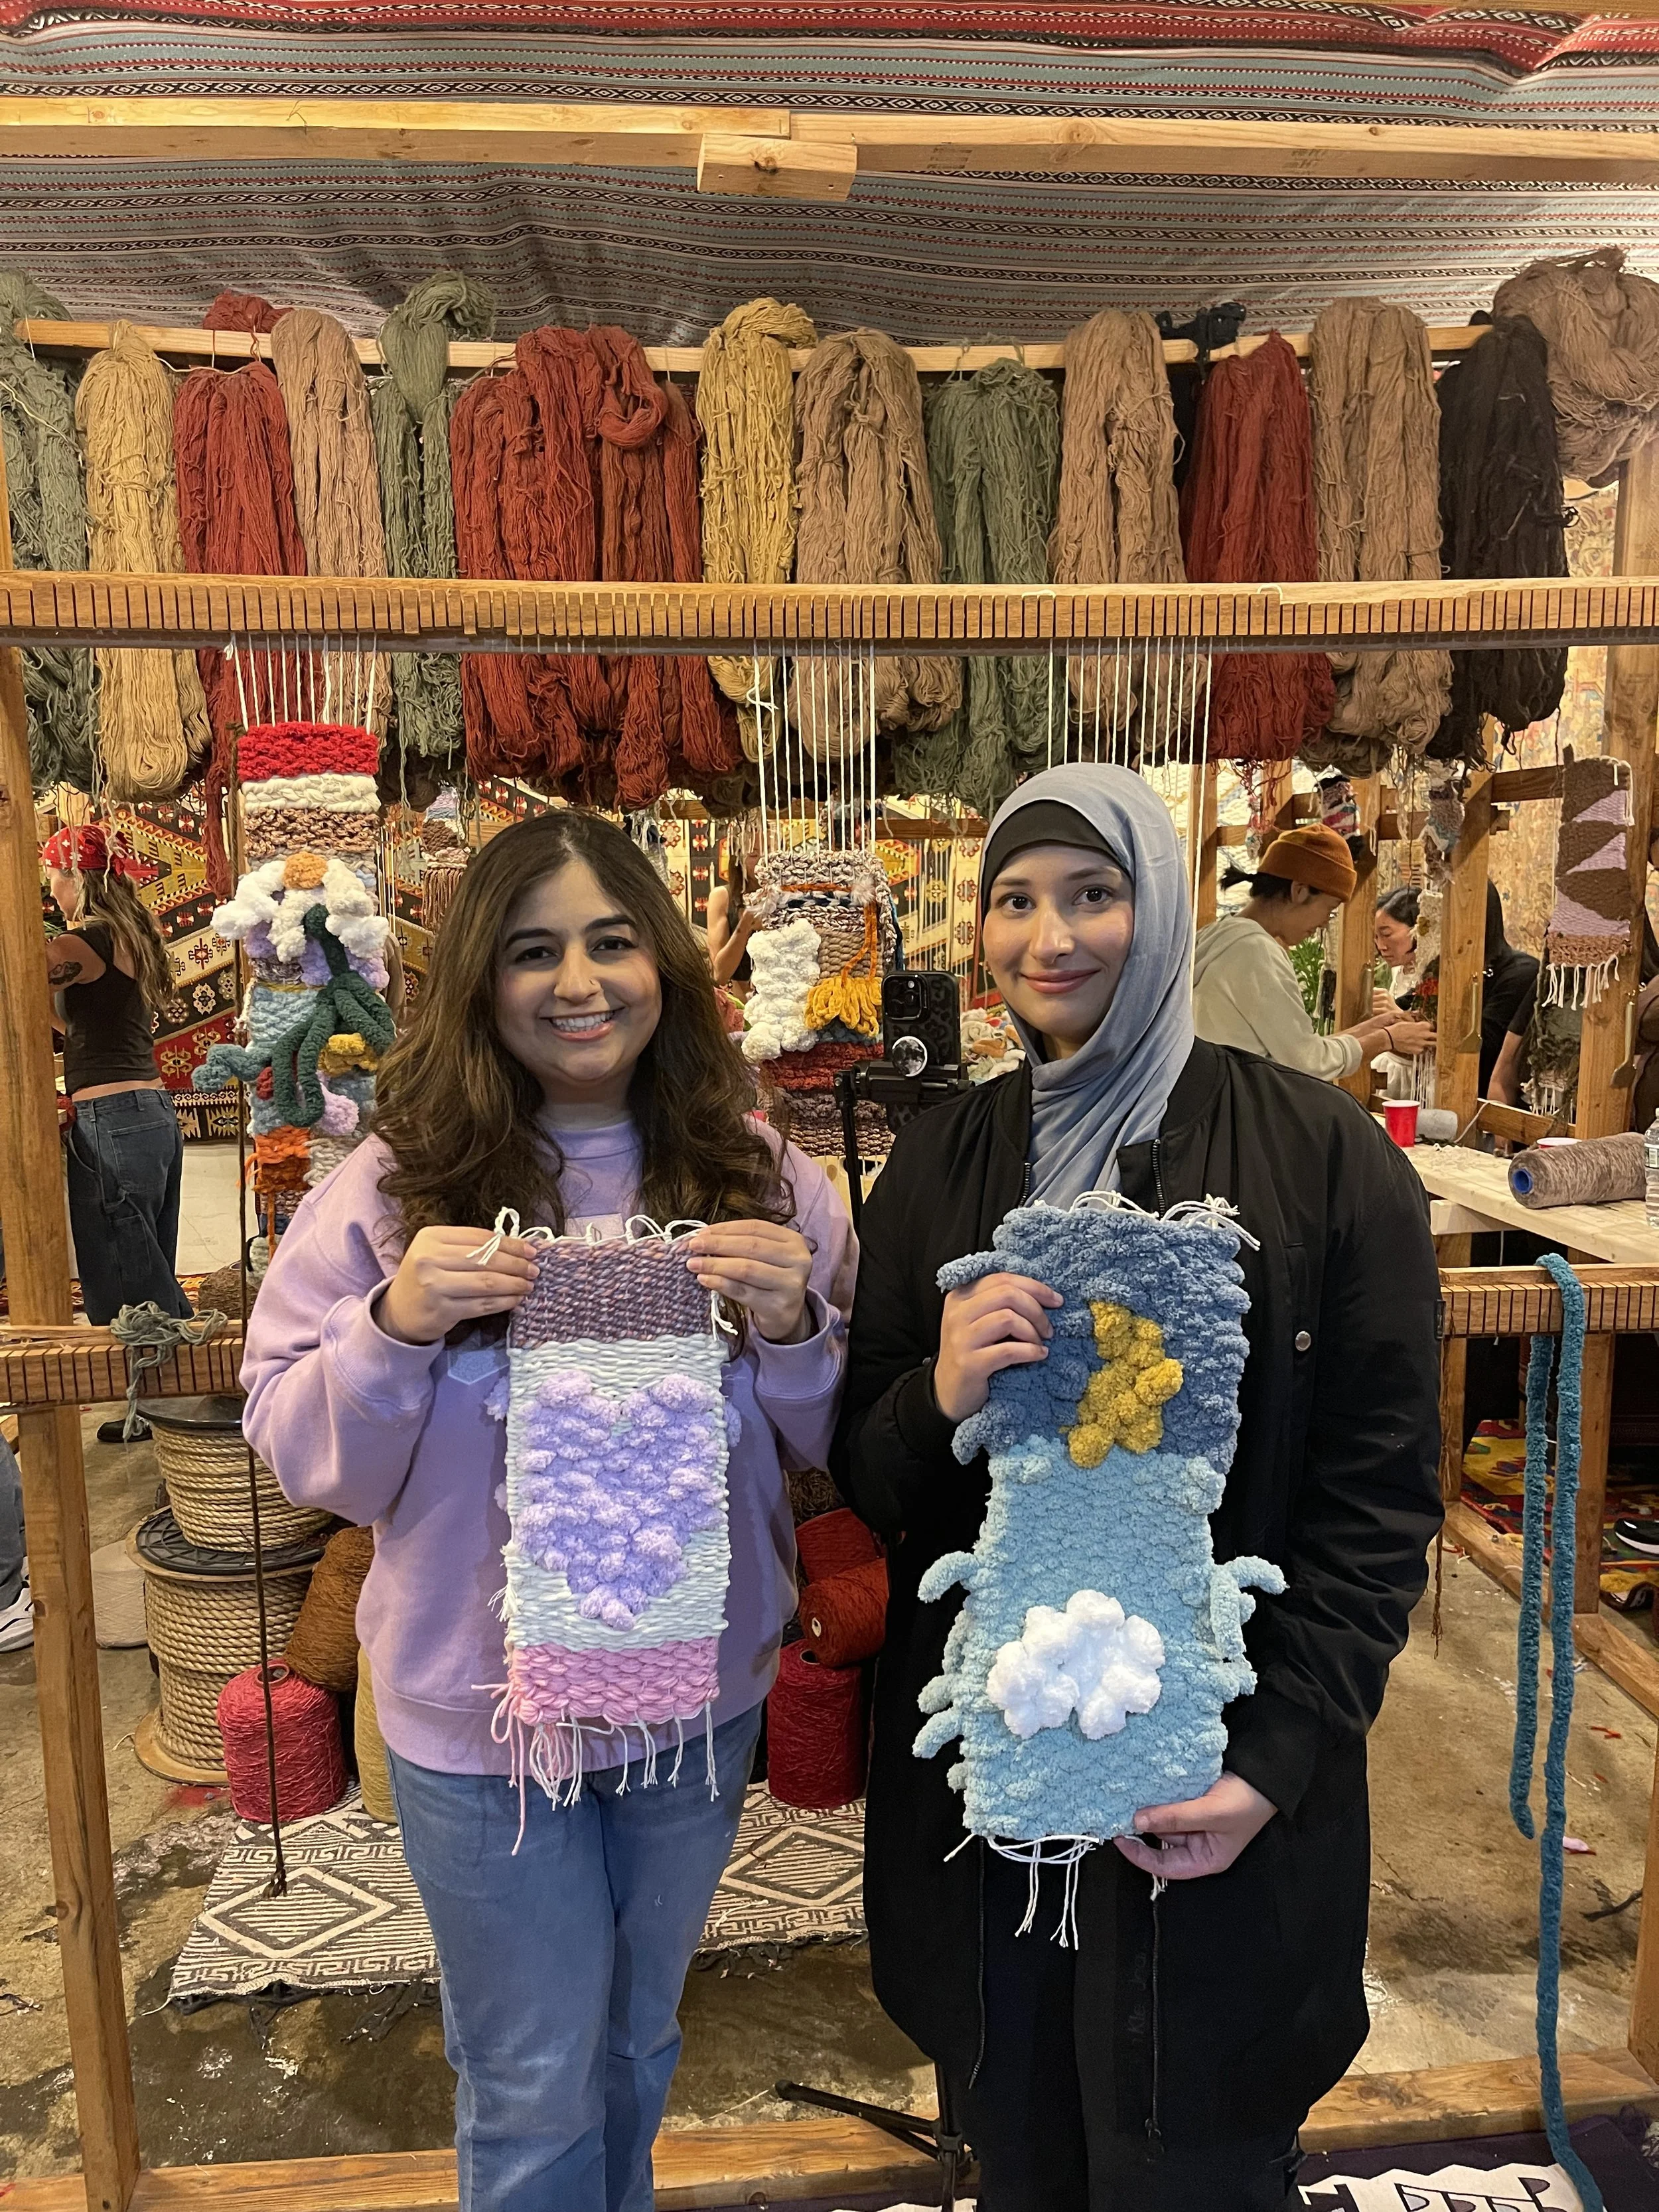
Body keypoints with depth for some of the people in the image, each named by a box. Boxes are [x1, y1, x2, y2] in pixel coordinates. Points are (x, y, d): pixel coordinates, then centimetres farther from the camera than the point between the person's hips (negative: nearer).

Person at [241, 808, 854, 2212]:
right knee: (534, 2090, 18)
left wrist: (795, 1329, -22)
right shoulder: (398, 1185, -12)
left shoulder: (757, 1173, -7)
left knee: (642, 2041, 28)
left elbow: (834, 1443, -2)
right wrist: (395, 1326, -26)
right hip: (482, 1714, -2)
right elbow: (310, 1461, -8)